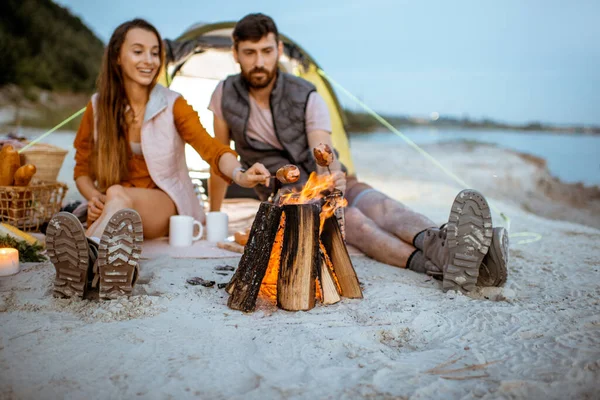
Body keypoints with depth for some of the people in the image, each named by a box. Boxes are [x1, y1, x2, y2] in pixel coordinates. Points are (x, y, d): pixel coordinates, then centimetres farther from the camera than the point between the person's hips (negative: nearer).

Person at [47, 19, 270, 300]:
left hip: (167, 205, -2)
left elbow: (211, 148, -18)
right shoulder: (97, 106, 3)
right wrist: (94, 198, -14)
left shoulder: (172, 105, -3)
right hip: (111, 205, 2)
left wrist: (239, 174, -40)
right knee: (114, 196, -34)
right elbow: (82, 169, 10)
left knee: (118, 195, -34)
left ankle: (86, 257, -63)